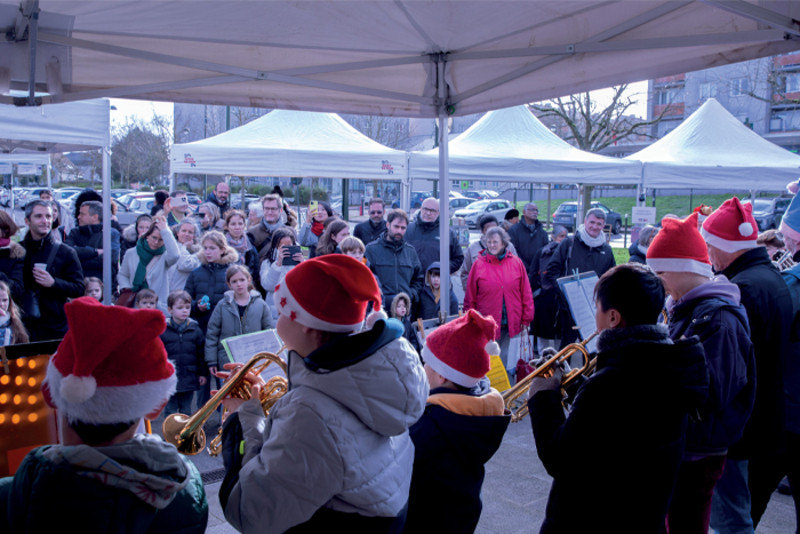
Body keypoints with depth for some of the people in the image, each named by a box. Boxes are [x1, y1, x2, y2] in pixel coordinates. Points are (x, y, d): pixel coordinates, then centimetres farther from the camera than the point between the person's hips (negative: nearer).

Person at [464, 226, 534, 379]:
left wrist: (525, 320, 4)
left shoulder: (516, 262, 3)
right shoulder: (479, 264, -1)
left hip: (511, 324, 1)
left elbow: (526, 293, 6)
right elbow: (470, 297, 2)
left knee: (509, 365, 8)